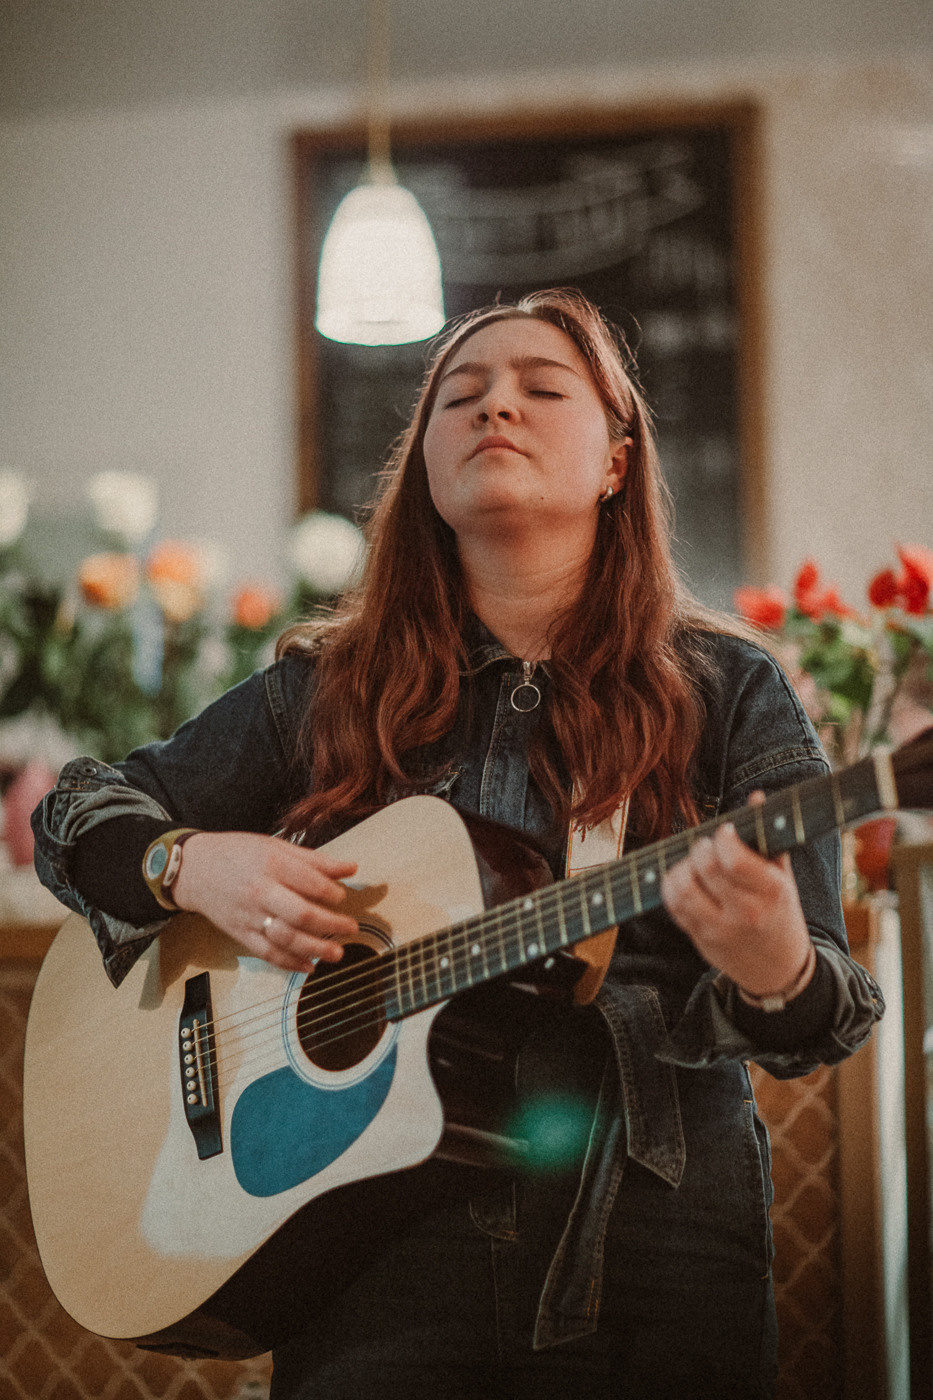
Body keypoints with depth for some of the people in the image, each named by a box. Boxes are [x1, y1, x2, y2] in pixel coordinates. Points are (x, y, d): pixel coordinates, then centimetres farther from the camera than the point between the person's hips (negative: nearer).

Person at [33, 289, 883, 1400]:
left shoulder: (730, 694, 4)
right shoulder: (325, 692, 10)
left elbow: (830, 1009, -1)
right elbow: (78, 810, 17)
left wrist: (774, 971, -26)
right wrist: (192, 866, -5)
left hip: (653, 1241, 0)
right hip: (381, 1241, 1)